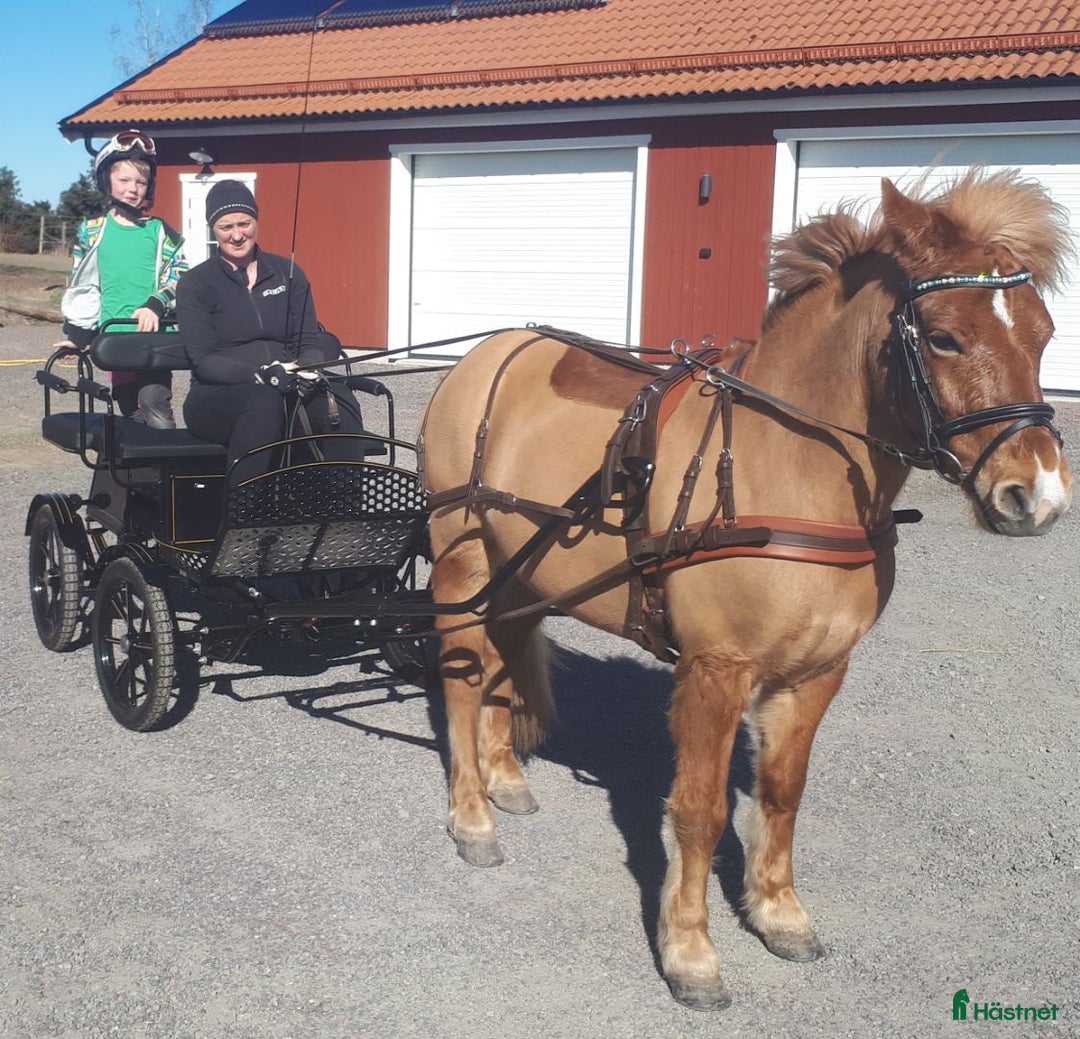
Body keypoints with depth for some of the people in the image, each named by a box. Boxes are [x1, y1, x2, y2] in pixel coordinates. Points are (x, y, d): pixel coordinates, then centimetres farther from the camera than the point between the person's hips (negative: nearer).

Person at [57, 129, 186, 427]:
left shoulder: (160, 232, 7)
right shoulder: (91, 232, 11)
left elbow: (179, 276, -1)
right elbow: (81, 286, 14)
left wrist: (155, 305, -17)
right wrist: (78, 334, 9)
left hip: (155, 336, -2)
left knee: (155, 405, -15)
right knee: (132, 416, 5)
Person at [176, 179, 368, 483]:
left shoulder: (287, 274, 14)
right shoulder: (195, 284, 5)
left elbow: (311, 342, 8)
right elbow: (203, 359, -7)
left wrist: (309, 371, -18)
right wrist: (260, 375, -26)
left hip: (289, 392, 3)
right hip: (217, 399, -3)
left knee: (338, 400, -31)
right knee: (265, 402, -39)